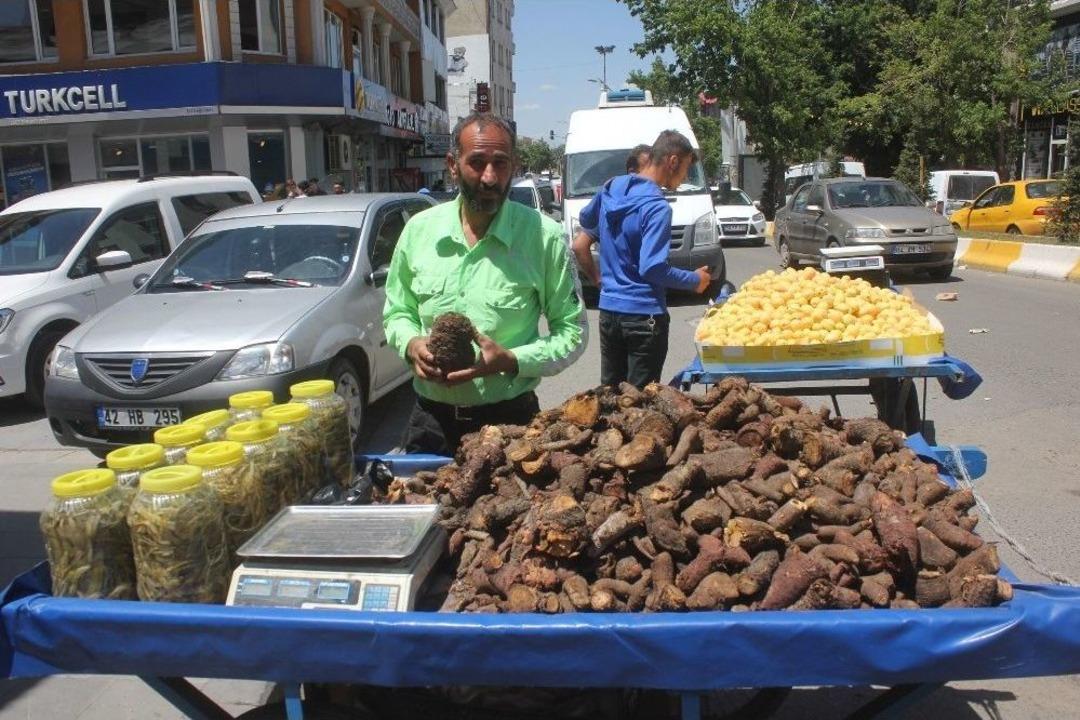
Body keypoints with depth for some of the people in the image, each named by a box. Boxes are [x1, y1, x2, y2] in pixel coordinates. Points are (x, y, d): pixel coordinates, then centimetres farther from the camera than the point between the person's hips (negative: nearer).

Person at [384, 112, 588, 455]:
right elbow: (397, 311, 12)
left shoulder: (545, 237, -9)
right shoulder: (419, 229, 0)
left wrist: (510, 360, -20)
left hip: (509, 420, -2)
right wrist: (411, 344, -10)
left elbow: (572, 331, -4)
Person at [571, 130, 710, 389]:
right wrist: (695, 280, -7)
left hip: (608, 312, 7)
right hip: (644, 316, -7)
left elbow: (579, 246, 13)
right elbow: (653, 269, -21)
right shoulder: (657, 207, -17)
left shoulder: (611, 189, 6)